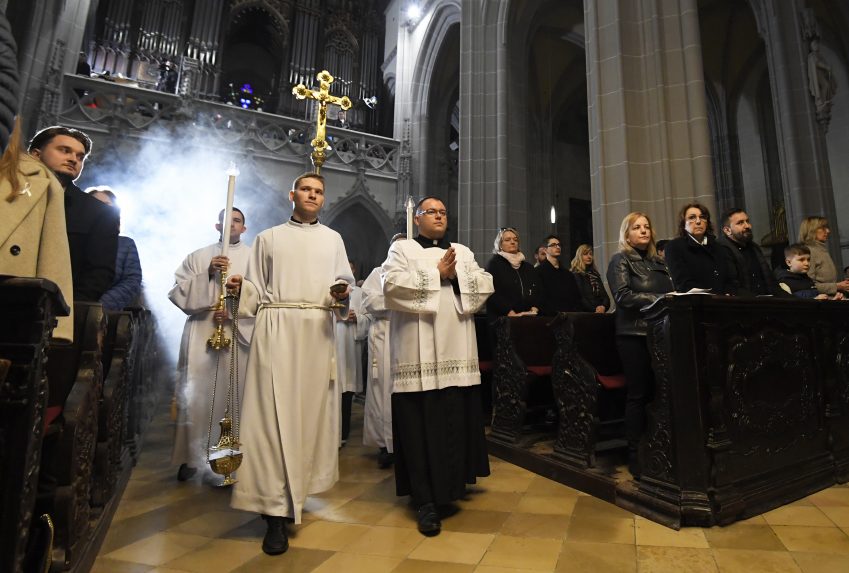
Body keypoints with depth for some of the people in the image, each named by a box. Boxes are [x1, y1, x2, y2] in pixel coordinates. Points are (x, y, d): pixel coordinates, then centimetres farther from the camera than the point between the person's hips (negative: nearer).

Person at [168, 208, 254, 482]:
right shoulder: (197, 257, 15)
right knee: (197, 395, -2)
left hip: (241, 334, -1)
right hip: (202, 334, 1)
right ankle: (192, 456, 12)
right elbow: (178, 293, 5)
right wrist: (208, 274, -9)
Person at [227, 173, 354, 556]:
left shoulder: (332, 239, 16)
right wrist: (239, 287, -11)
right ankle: (276, 511, -2)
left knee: (312, 409, 5)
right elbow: (256, 290, 9)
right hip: (276, 329, -1)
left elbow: (344, 285, 9)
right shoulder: (268, 238, 14)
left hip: (318, 330, 2)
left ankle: (297, 490, 24)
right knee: (274, 412, -7)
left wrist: (342, 293, -12)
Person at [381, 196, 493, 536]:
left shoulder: (463, 252, 19)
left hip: (456, 349, 4)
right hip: (419, 352, -4)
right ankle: (425, 501, 7)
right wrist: (437, 274, -9)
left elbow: (485, 285, 7)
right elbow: (393, 285, -11)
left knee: (456, 419, 8)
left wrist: (457, 276, -9)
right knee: (421, 424, -3)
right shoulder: (402, 249, 8)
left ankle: (452, 482, 29)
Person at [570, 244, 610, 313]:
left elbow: (604, 294, 12)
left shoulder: (595, 274, 17)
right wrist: (595, 309, -19)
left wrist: (603, 307, -7)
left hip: (600, 312, 6)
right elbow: (579, 297, -15)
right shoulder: (575, 275, -5)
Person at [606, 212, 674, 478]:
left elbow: (671, 293, 22)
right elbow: (623, 296, -12)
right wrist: (659, 300, -16)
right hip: (634, 333, -6)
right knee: (639, 394, -2)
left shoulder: (658, 262, 20)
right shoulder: (620, 260, 1)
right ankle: (635, 455, 8)